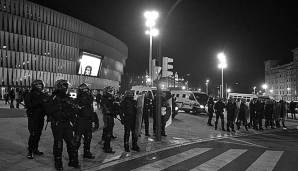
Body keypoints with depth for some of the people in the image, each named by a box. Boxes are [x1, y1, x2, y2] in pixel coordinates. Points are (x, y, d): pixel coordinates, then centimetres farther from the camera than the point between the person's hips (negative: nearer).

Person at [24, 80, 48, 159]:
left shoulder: (44, 95, 10)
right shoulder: (30, 95, -3)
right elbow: (28, 105, -17)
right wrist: (40, 102, -26)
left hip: (41, 118, 5)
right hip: (33, 118, -5)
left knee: (38, 134, 11)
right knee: (33, 134, -7)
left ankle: (35, 149, 24)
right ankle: (30, 151, 4)